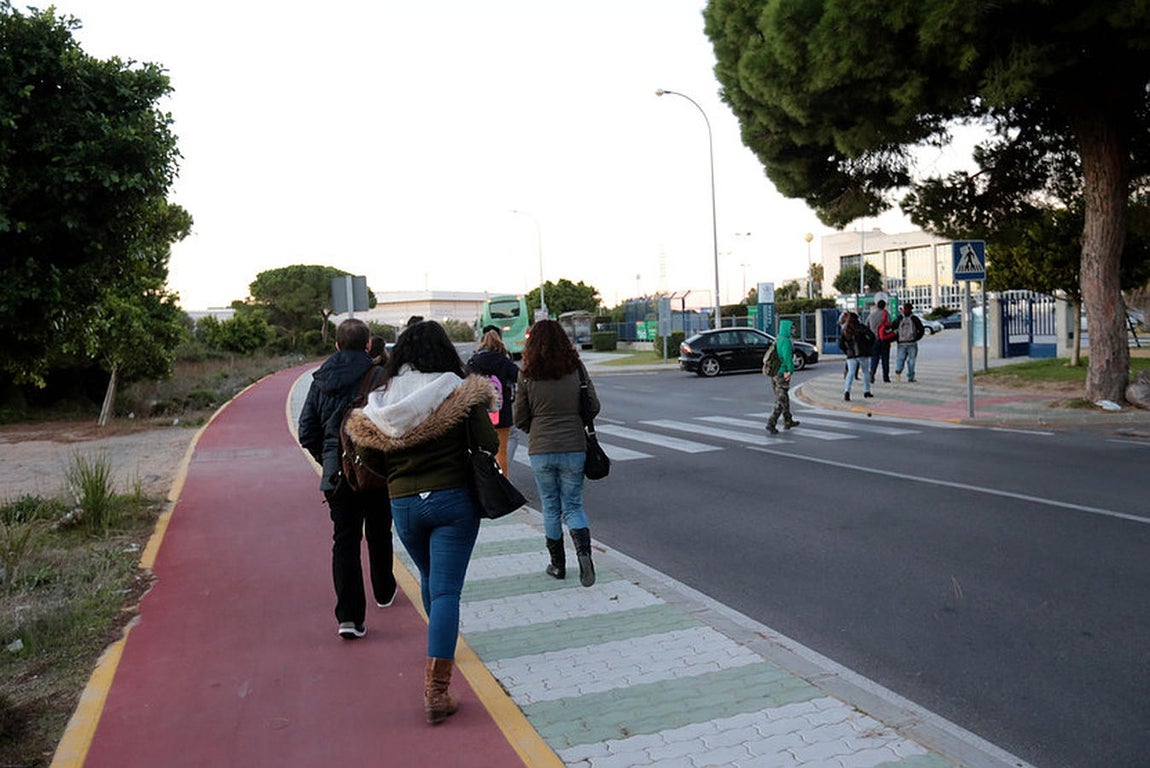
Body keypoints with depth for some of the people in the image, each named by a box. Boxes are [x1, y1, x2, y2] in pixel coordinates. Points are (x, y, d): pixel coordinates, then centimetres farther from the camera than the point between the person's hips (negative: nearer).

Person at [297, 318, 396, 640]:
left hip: (337, 473, 2)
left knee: (344, 540, 4)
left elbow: (307, 432, 5)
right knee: (379, 534, 18)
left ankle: (348, 616, -6)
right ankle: (384, 591, 38)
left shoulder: (320, 381, 4)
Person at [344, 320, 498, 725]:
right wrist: (478, 408, 8)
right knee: (446, 590, -3)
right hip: (453, 499, -4)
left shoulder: (380, 401, 0)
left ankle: (440, 645, 48)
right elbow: (488, 443, -13)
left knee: (429, 579, 26)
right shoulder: (458, 393, -10)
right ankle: (436, 690, -8)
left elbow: (369, 457, 4)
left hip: (403, 505, 4)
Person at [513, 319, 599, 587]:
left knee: (550, 508, 14)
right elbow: (593, 406, 1)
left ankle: (558, 565, 22)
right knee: (573, 506, 11)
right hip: (574, 448, 1)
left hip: (541, 451, -1)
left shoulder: (527, 374, -6)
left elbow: (520, 419, -1)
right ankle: (584, 552, -13)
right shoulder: (576, 369, -3)